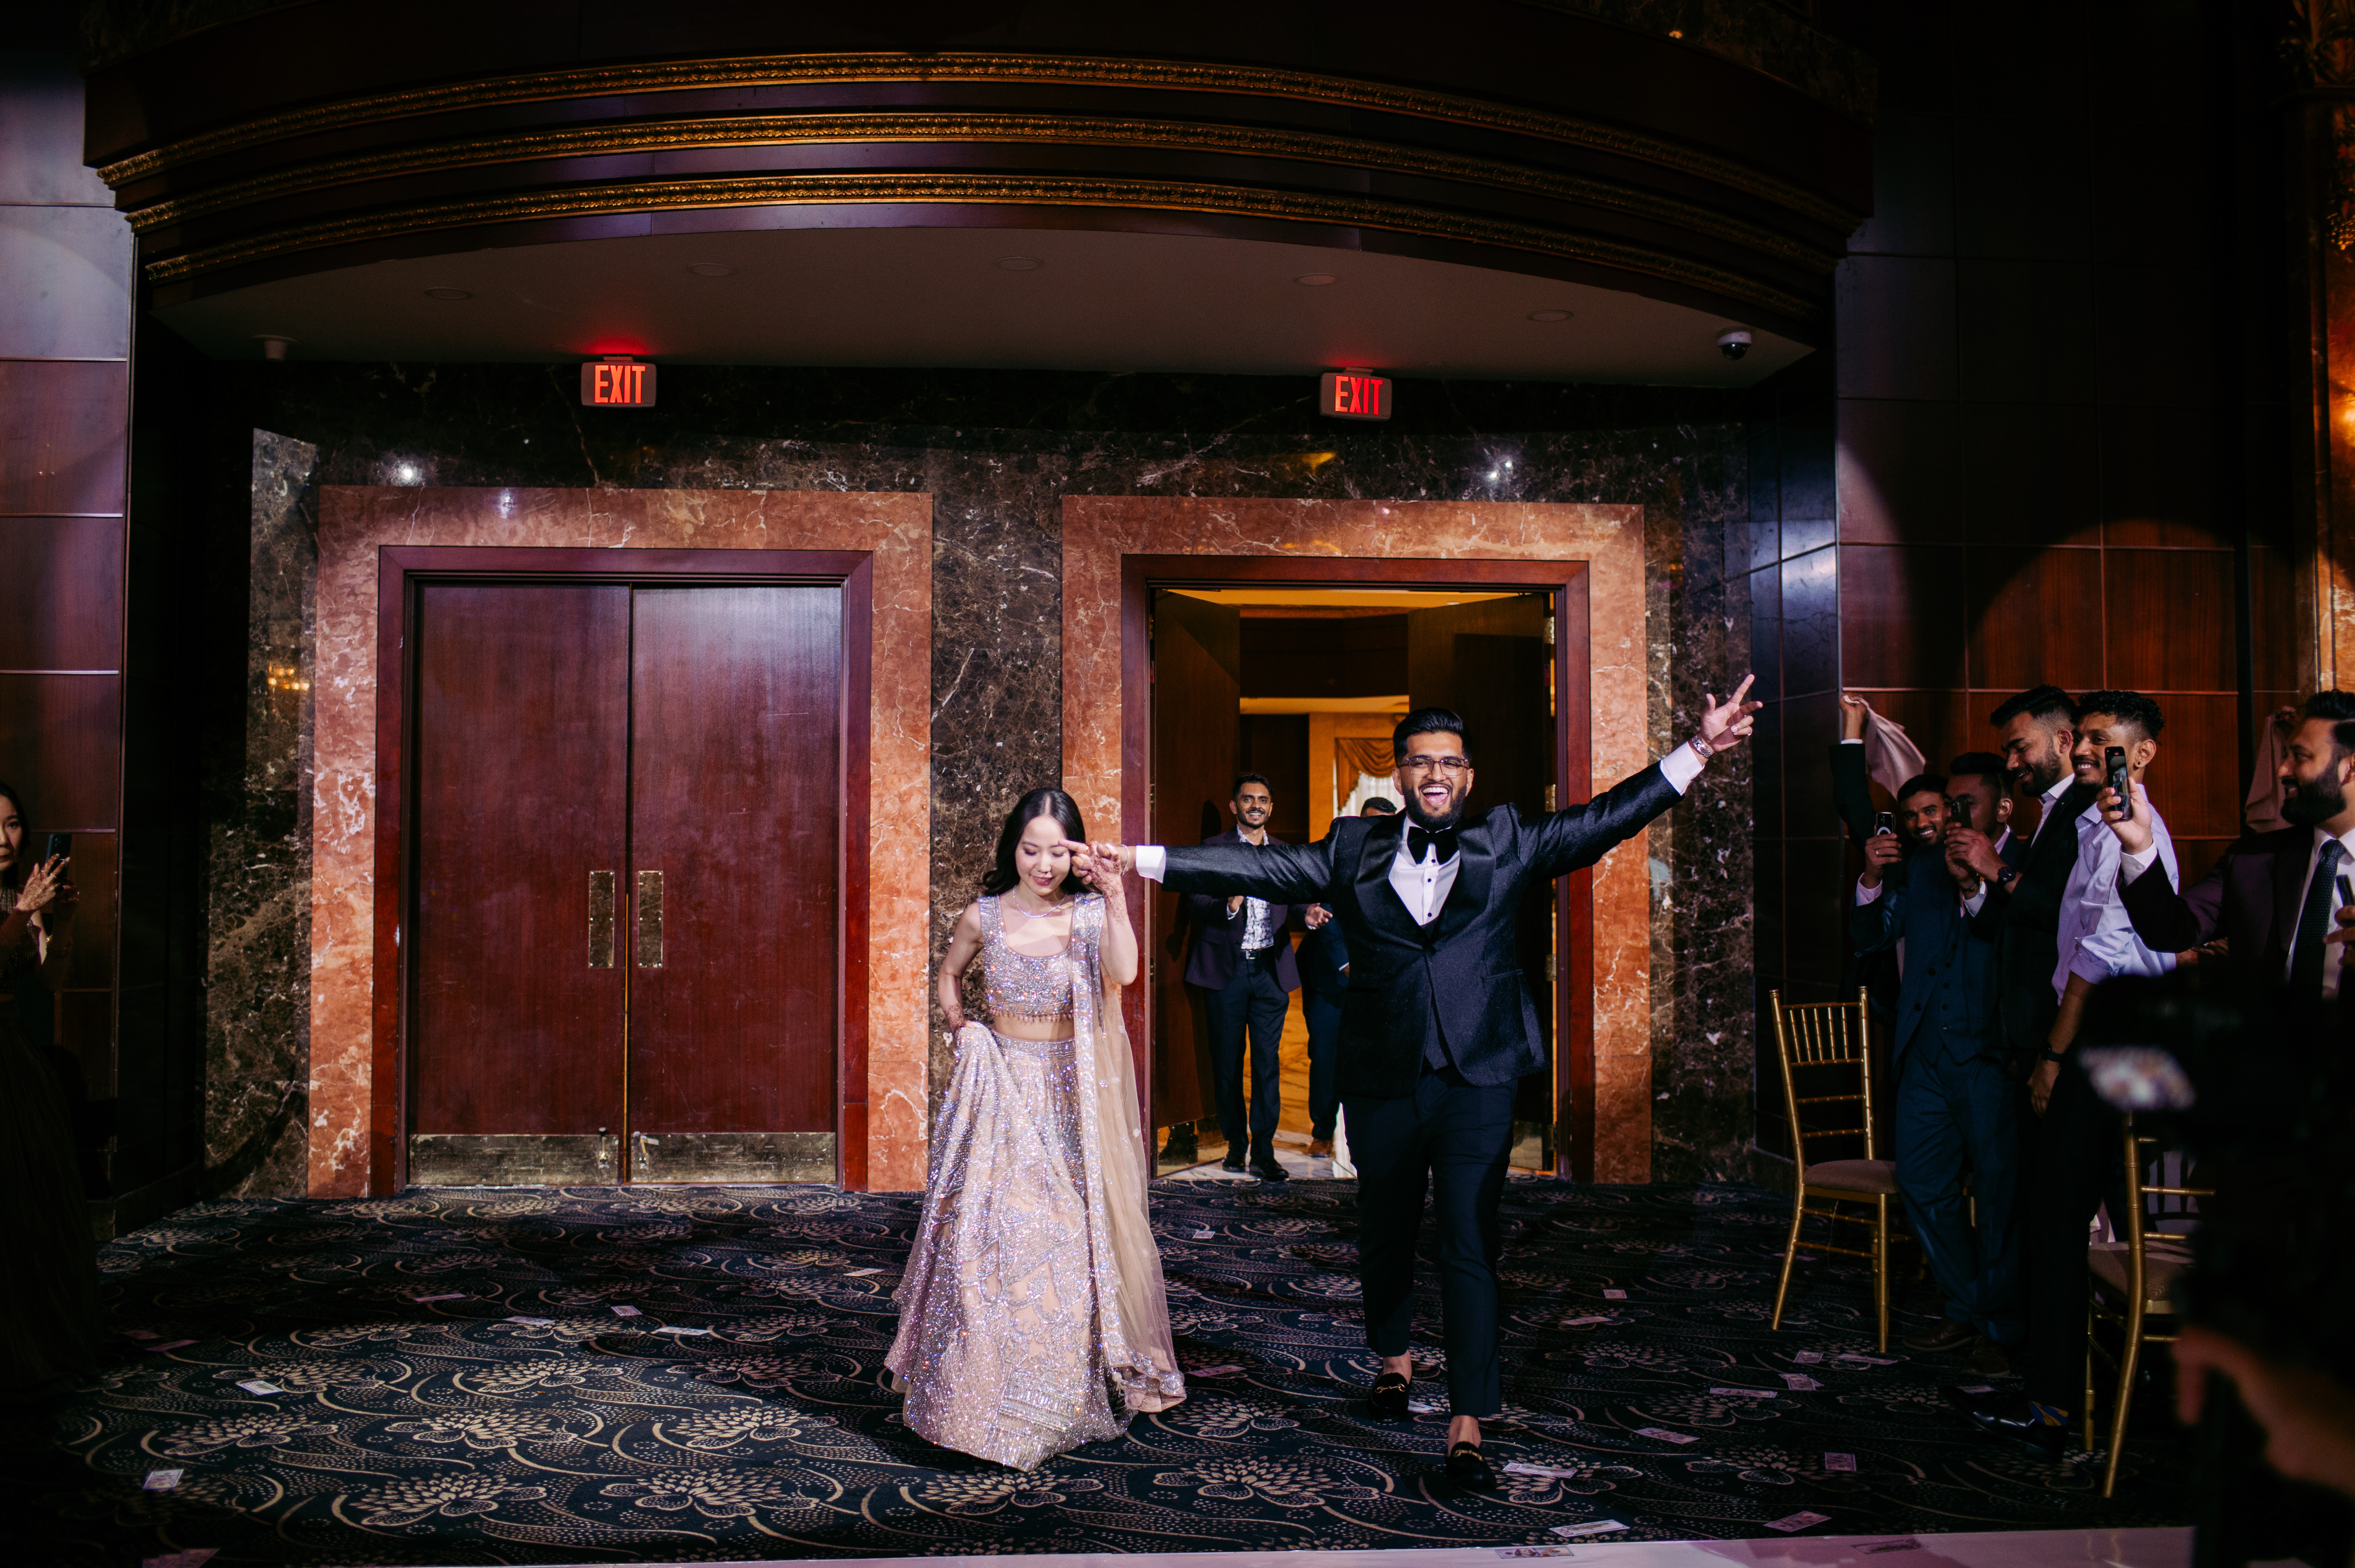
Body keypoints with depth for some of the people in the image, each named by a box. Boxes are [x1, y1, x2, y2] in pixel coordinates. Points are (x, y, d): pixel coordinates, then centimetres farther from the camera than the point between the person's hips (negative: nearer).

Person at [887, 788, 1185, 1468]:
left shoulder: (1091, 913, -4)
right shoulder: (983, 917, 0)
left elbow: (1125, 972, -22)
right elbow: (949, 975, 19)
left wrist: (1115, 899, -27)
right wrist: (960, 1029, 5)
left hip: (1071, 1094, 0)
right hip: (1002, 1089, 1)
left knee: (1072, 1230, 2)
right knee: (991, 1232, -5)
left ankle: (1068, 1386, 21)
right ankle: (993, 1392, 9)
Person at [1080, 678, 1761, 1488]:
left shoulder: (1508, 841, 6)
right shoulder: (1352, 850, 6)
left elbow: (1607, 818, 3)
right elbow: (1258, 867, 0)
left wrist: (1698, 749, -5)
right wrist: (1142, 859, -7)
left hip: (1478, 1082, -1)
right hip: (1383, 1084, 2)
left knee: (1470, 1246, -5)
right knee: (1385, 1233, 17)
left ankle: (1466, 1428, -1)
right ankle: (1394, 1355, 44)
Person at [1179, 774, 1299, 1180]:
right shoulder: (1212, 849, 3)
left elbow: (1294, 904, 12)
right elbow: (1193, 907, -3)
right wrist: (1228, 906, -22)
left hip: (1270, 968, 2)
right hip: (1226, 968, -2)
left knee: (1268, 1061, -1)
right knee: (1227, 1061, 5)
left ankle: (1263, 1151, 4)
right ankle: (1236, 1143, 18)